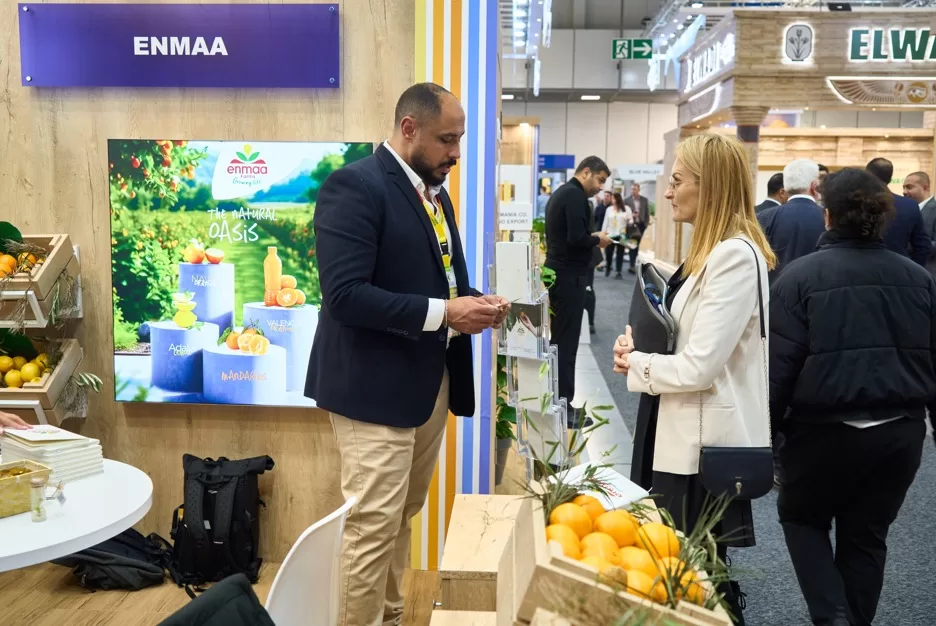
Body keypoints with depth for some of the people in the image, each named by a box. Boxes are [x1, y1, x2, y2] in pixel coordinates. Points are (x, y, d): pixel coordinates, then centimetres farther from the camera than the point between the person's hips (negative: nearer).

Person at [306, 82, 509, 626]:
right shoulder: (355, 185, -15)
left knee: (402, 518, 18)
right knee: (373, 525, -2)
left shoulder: (434, 192, 14)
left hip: (432, 382, 9)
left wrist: (476, 301, -1)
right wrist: (443, 313, -23)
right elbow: (345, 293, -24)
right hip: (377, 388, -9)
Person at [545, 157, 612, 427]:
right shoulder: (576, 195, -15)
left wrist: (590, 238, 10)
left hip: (559, 272, 10)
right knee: (567, 341, -6)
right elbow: (576, 238, -24)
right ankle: (563, 406, -2)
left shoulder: (561, 192, 16)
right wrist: (597, 240, -7)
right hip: (569, 275, -10)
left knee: (558, 338, 13)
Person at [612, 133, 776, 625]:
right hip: (689, 436, 10)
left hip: (707, 444, -10)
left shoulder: (735, 256, -20)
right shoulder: (714, 252, 12)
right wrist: (639, 348, 1)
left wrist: (636, 364, -9)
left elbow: (699, 366, -25)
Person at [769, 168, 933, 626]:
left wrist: (765, 430, -1)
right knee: (866, 536, 18)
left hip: (827, 430, -4)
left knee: (802, 517, 19)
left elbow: (780, 366, -11)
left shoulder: (801, 276, -9)